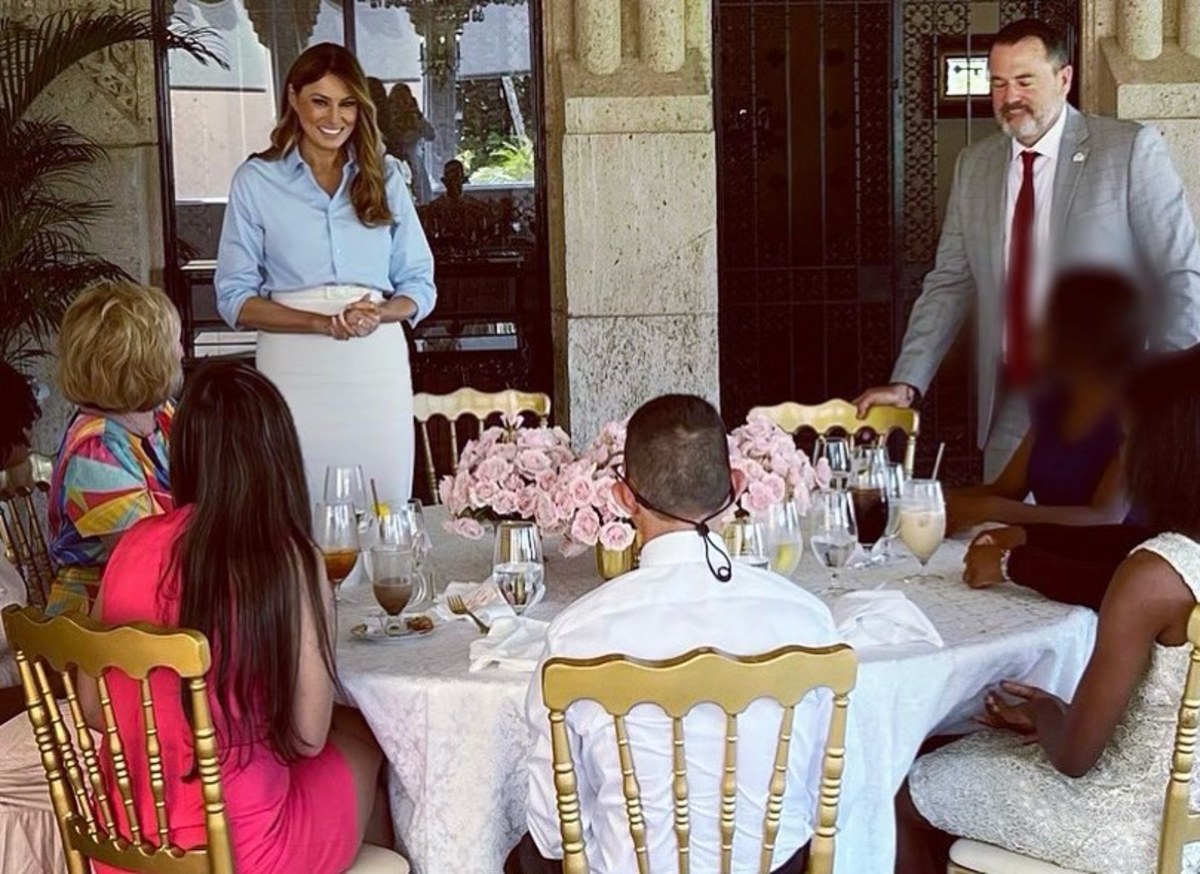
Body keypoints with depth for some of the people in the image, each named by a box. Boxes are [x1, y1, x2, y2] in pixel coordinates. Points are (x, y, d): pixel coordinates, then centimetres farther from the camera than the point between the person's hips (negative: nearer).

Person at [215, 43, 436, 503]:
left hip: (378, 365, 2)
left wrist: (377, 315, -10)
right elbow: (235, 299, 1)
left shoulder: (384, 176, 12)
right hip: (293, 368, -2)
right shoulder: (256, 180, 5)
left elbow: (420, 284, 12)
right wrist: (322, 323, -13)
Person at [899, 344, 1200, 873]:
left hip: (1139, 828, -8)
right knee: (962, 751, 26)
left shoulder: (1154, 573, -27)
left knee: (909, 789, 11)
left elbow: (1074, 756, -21)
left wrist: (1045, 713, 0)